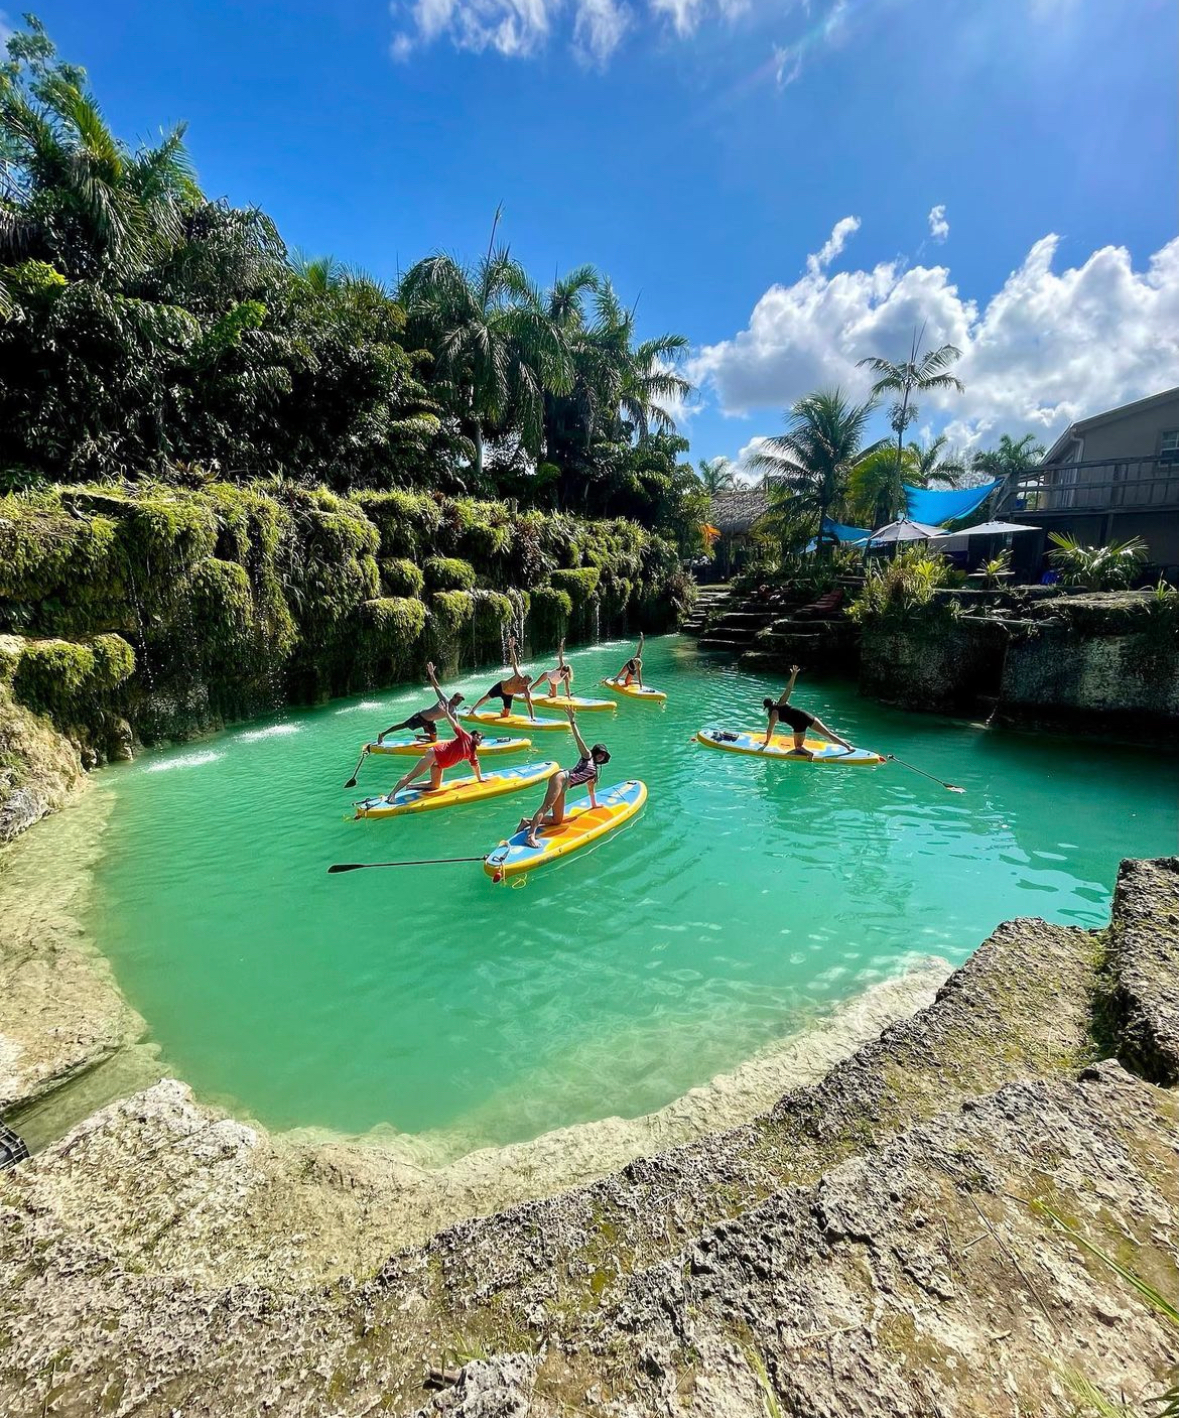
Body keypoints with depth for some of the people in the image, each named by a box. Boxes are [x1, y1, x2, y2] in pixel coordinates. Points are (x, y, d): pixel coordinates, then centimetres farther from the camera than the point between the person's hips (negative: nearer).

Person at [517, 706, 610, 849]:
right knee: (546, 806, -26)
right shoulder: (587, 756, 9)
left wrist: (594, 804, 43)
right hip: (561, 777, -8)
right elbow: (578, 738, -2)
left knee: (557, 820, 2)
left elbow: (590, 787, 37)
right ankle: (531, 835, -38)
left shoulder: (596, 770, 27)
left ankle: (528, 821, -2)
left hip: (563, 787, 9)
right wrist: (572, 721, -13)